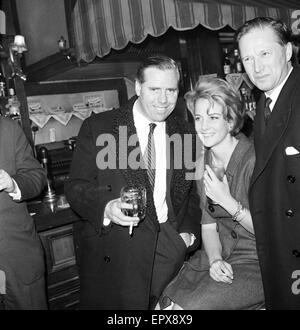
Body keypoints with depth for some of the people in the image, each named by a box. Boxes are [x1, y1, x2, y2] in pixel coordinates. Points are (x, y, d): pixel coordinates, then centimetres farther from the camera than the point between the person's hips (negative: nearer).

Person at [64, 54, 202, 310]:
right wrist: (106, 207, -23)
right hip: (114, 252, -2)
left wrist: (190, 231, 1)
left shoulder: (186, 133, 8)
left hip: (172, 248, 3)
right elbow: (75, 187, -4)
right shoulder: (97, 128, -3)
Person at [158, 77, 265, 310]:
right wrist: (215, 260, -11)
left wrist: (227, 201, -21)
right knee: (166, 303, -11)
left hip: (257, 264, -5)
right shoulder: (204, 165, 5)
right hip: (220, 258, 5)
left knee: (189, 305, -20)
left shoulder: (255, 160, -16)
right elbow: (208, 226, 7)